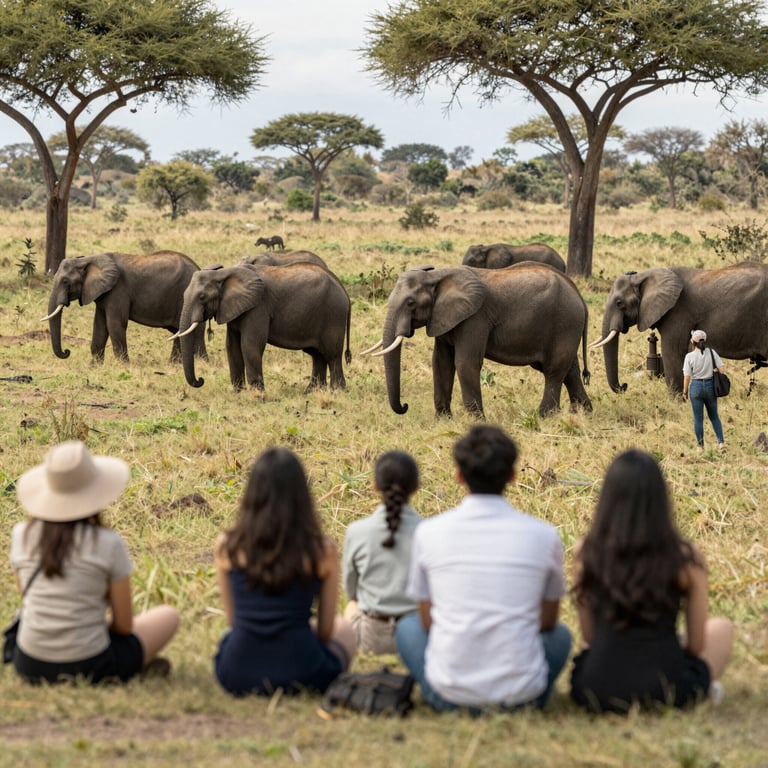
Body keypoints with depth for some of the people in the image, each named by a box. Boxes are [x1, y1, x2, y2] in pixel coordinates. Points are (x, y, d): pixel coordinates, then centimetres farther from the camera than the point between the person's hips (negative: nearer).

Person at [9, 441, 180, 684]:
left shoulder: (22, 534, 1)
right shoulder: (108, 543, -10)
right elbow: (124, 625, -3)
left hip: (29, 665, 3)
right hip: (88, 666, -3)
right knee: (168, 615, 21)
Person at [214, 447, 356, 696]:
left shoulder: (227, 546, -4)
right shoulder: (321, 550, -9)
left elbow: (232, 619, 8)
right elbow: (325, 629, 1)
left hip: (236, 676, 2)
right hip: (300, 674, -2)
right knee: (345, 629, 32)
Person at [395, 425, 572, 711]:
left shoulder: (429, 532, -4)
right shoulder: (544, 535, -4)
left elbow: (427, 620, 7)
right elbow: (548, 621, 10)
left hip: (450, 693, 0)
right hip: (522, 694, 0)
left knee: (407, 626, 30)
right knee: (560, 634, 32)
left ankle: (445, 699, 12)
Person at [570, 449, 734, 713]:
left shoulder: (586, 553, -6)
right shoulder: (686, 558, -10)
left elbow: (588, 635, 3)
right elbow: (696, 644, 0)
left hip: (596, 692, 1)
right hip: (667, 690, -1)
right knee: (721, 628, 30)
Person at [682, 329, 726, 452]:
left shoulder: (690, 356, -10)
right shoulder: (712, 352, -3)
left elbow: (687, 377, -8)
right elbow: (722, 370, -4)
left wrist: (685, 392, 3)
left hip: (696, 386, -2)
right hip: (710, 386, 3)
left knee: (698, 418, 7)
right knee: (714, 416, 16)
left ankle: (700, 446, 13)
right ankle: (721, 442, 5)